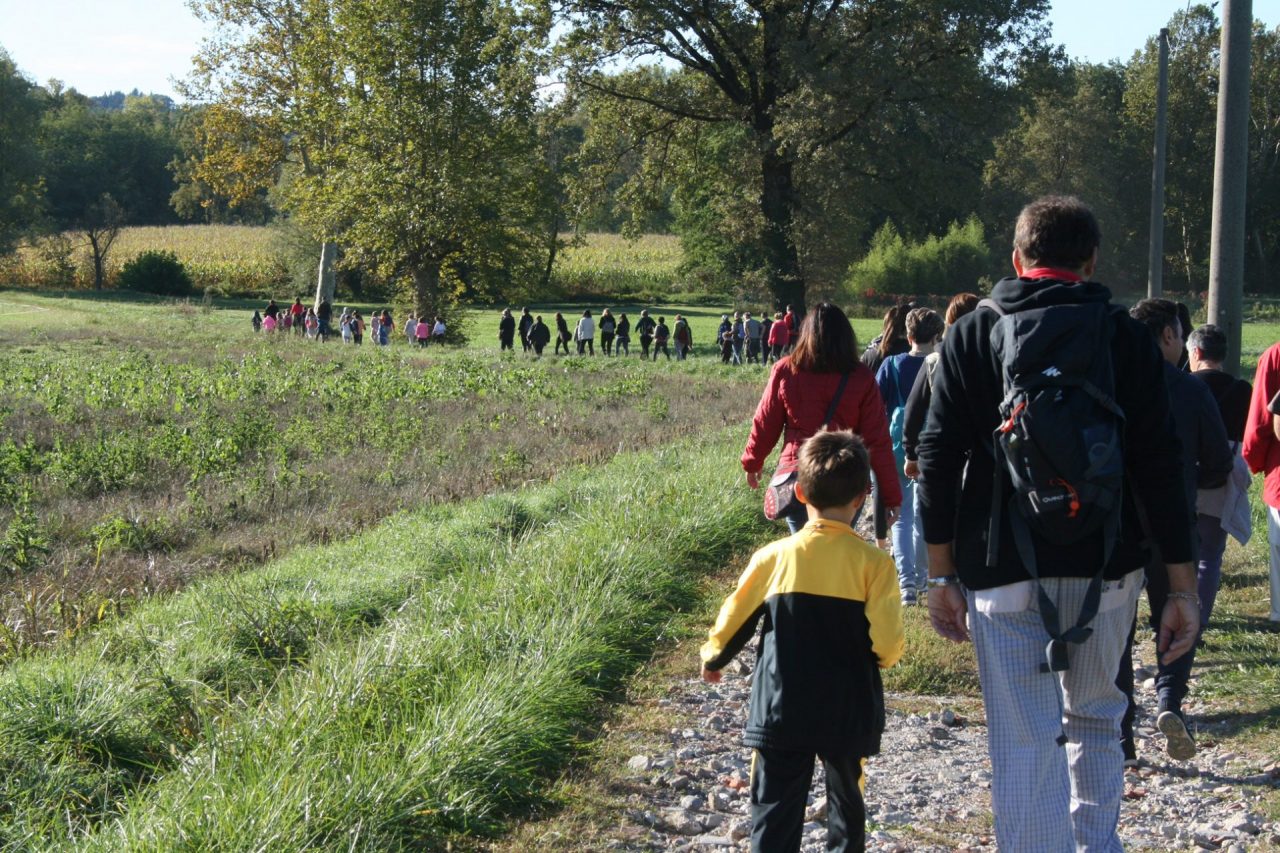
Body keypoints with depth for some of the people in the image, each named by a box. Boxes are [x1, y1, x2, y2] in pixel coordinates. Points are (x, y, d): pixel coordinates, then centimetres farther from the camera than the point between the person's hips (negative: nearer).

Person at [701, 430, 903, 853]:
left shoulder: (774, 557, -6)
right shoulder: (873, 563, -10)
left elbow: (734, 620, 2)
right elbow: (887, 644, -13)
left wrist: (713, 658, 22)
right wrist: (882, 658, 12)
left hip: (781, 713, 0)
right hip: (849, 716, 0)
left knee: (775, 811, 4)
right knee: (847, 802, 19)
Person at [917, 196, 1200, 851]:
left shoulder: (971, 335, 2)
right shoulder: (1124, 335, 2)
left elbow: (938, 459, -1)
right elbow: (1161, 464, -2)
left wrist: (942, 575, 5)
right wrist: (1181, 585, 1)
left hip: (1005, 572, -2)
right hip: (1106, 569, 2)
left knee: (1025, 742, 1)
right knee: (1096, 718, 21)